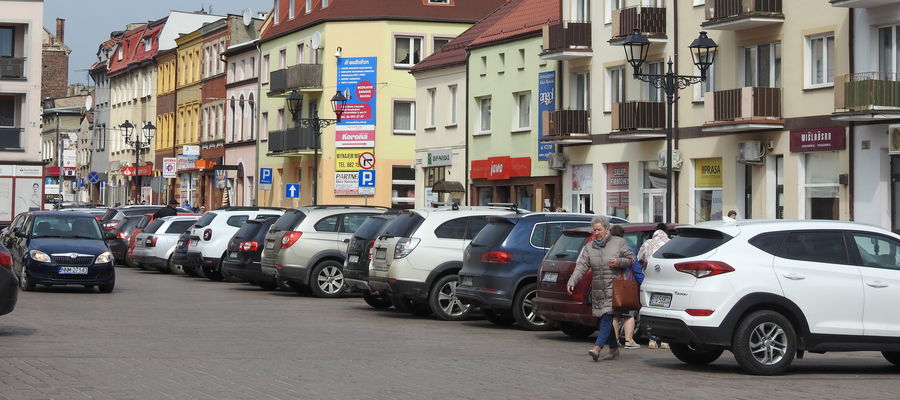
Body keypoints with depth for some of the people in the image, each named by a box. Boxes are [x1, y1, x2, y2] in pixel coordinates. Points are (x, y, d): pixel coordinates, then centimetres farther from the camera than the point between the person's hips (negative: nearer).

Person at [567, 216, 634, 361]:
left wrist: (619, 262, -16)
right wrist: (572, 282, -13)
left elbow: (631, 259, 4)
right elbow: (581, 266, 0)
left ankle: (597, 348, -24)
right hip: (597, 290, 5)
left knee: (607, 317, -15)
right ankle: (614, 349, 20)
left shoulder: (619, 243, 2)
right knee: (605, 319, 9)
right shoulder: (589, 247, 9)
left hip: (614, 288, -5)